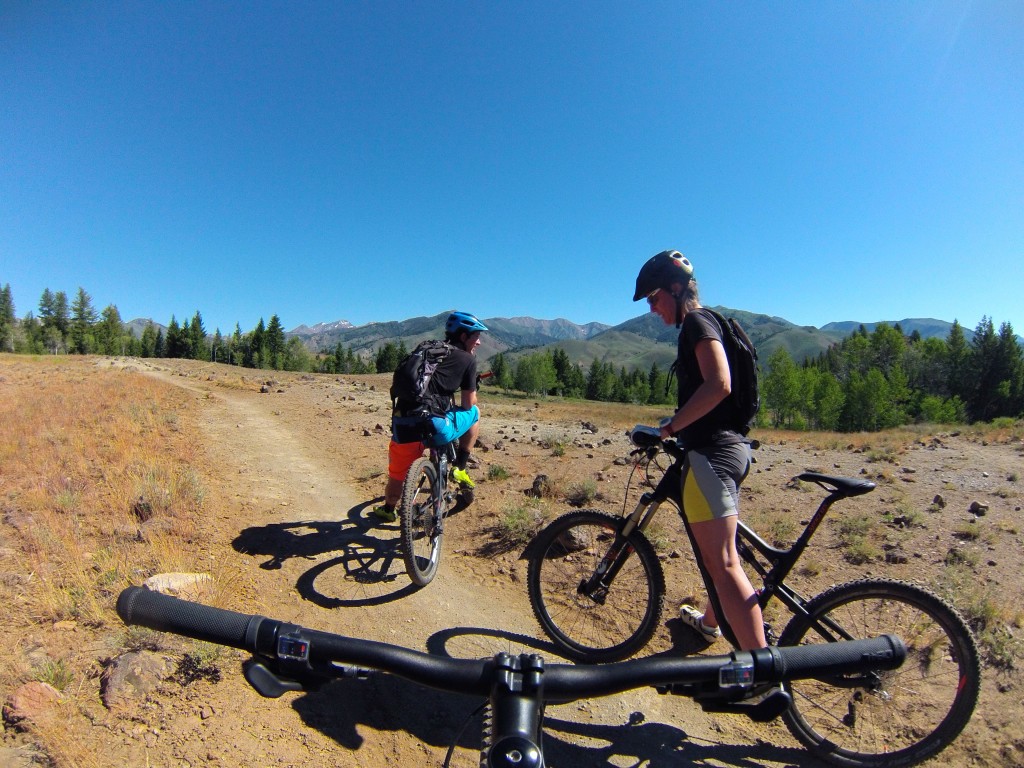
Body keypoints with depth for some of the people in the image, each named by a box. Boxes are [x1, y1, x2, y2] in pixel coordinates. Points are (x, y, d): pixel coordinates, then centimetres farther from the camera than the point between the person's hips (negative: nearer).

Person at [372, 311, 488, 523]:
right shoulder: (467, 359, 5)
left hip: (403, 426, 5)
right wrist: (472, 392, 31)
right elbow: (468, 404, 8)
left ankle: (388, 510, 51)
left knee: (397, 473, 30)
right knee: (474, 412, 23)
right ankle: (460, 468, 24)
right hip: (435, 428, -5)